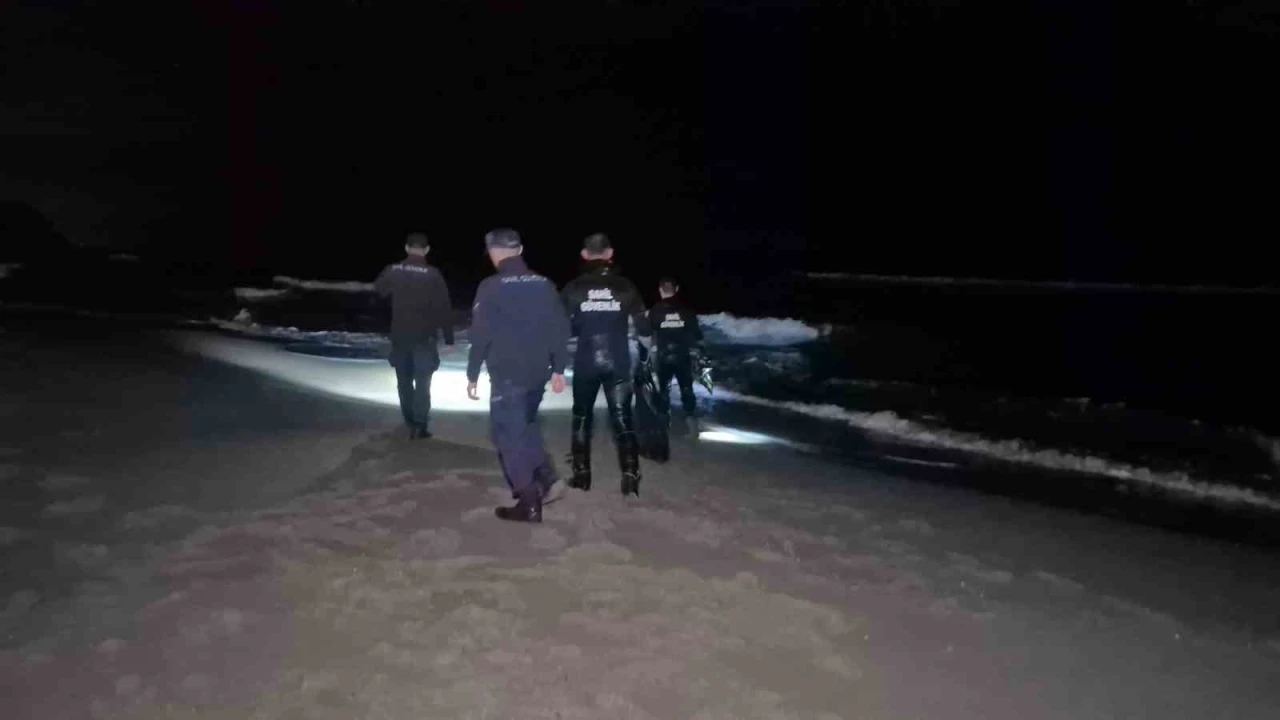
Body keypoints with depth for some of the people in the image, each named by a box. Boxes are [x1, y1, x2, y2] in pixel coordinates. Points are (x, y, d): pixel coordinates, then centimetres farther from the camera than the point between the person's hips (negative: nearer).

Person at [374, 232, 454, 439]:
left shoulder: (393, 271, -3)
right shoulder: (433, 275, -13)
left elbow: (379, 289, 20)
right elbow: (444, 309, -12)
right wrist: (449, 338, -5)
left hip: (400, 337, 3)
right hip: (424, 338, -3)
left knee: (404, 381, 18)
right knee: (422, 382, 2)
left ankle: (410, 421, 29)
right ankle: (419, 426, -4)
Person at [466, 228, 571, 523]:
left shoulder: (491, 287, -10)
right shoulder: (544, 284, 5)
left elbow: (481, 334, -12)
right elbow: (560, 328, 6)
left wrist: (472, 375, -2)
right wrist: (558, 369, 13)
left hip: (507, 376, -6)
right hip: (538, 373, 6)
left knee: (509, 435, 4)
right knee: (526, 426, 26)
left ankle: (529, 504, 4)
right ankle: (546, 479, 17)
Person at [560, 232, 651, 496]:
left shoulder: (574, 289, -5)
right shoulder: (625, 287, -3)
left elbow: (564, 329, -2)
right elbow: (643, 329, -2)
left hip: (585, 364, 0)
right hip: (618, 363, 0)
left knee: (582, 416, 15)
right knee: (622, 417, 6)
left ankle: (581, 474, 18)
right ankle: (630, 476, -2)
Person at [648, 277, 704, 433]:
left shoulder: (654, 311, -2)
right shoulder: (686, 310, 3)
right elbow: (696, 334, 3)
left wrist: (651, 356, 4)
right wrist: (696, 355, 9)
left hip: (663, 357, -1)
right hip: (683, 357, 1)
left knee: (663, 389, 12)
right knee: (687, 389, 7)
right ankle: (692, 422, -1)